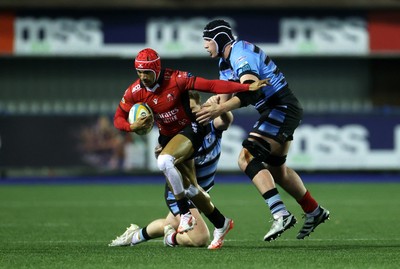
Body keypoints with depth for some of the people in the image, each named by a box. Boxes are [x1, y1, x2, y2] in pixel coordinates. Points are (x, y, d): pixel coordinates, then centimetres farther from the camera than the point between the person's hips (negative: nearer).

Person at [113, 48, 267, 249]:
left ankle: (185, 214, -21)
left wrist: (248, 88, -30)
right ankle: (221, 224, 25)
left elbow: (211, 86, -25)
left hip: (190, 130, -6)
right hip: (167, 136, 6)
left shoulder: (175, 79, -24)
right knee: (190, 187, 7)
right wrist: (133, 126, -26)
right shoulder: (135, 92, -11)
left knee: (164, 161, -33)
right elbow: (118, 119, -2)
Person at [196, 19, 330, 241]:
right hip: (278, 110, 11)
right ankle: (314, 212, 34)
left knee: (247, 158, -20)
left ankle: (280, 214, -28)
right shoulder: (226, 61, 14)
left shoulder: (240, 53, -19)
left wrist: (218, 110, -40)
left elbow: (249, 91, -32)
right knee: (276, 168, 21)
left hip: (282, 108, -11)